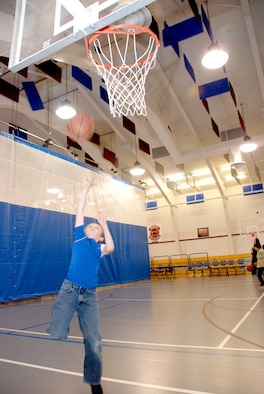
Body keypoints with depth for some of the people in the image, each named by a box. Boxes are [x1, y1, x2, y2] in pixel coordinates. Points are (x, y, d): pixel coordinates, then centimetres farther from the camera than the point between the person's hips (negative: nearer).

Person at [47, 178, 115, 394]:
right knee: (56, 336, -7)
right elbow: (80, 211, 12)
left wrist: (104, 223, -4)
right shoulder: (79, 236, 12)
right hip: (69, 290, -1)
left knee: (94, 341, 4)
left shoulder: (100, 248, 14)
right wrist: (86, 187, 14)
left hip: (90, 295, 2)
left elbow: (111, 248, -9)